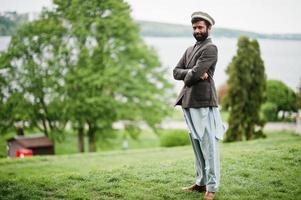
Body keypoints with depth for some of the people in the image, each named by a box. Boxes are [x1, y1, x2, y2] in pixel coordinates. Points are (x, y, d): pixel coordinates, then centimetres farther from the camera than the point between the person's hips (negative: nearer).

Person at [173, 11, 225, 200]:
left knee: (208, 146, -7)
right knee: (197, 145, 13)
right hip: (189, 103, 8)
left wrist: (187, 76, 4)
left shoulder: (211, 48, -6)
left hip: (204, 103, -8)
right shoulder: (190, 50, 20)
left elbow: (195, 73, -16)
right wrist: (193, 73, -5)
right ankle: (201, 182, 20)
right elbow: (176, 72, 10)